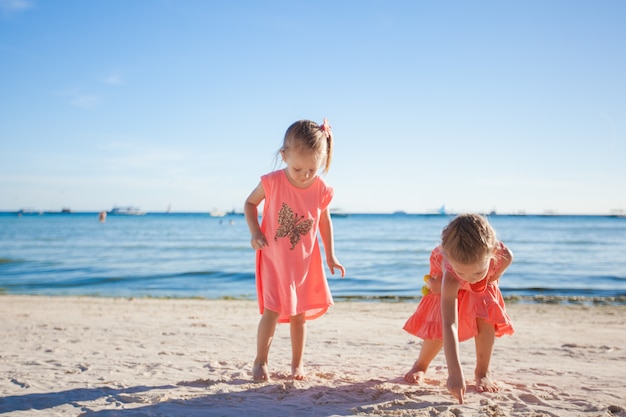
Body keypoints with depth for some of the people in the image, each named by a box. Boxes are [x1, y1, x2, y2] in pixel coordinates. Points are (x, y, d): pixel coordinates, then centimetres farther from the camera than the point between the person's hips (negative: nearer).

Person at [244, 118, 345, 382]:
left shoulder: (321, 190, -12)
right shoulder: (272, 182, -19)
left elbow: (324, 221, 5)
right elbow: (250, 203, -2)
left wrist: (330, 256, 8)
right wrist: (254, 232, -17)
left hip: (305, 261, 2)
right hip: (274, 258, -2)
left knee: (299, 313, 11)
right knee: (272, 310, -8)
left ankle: (297, 364, 25)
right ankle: (260, 361, 10)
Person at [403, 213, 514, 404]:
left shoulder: (503, 256, -42)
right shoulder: (449, 280, -48)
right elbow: (449, 326, -53)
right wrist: (454, 373, -58)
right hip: (448, 285, -2)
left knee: (486, 316, -17)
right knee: (439, 325, -9)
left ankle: (482, 372, 1)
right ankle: (420, 366, 19)